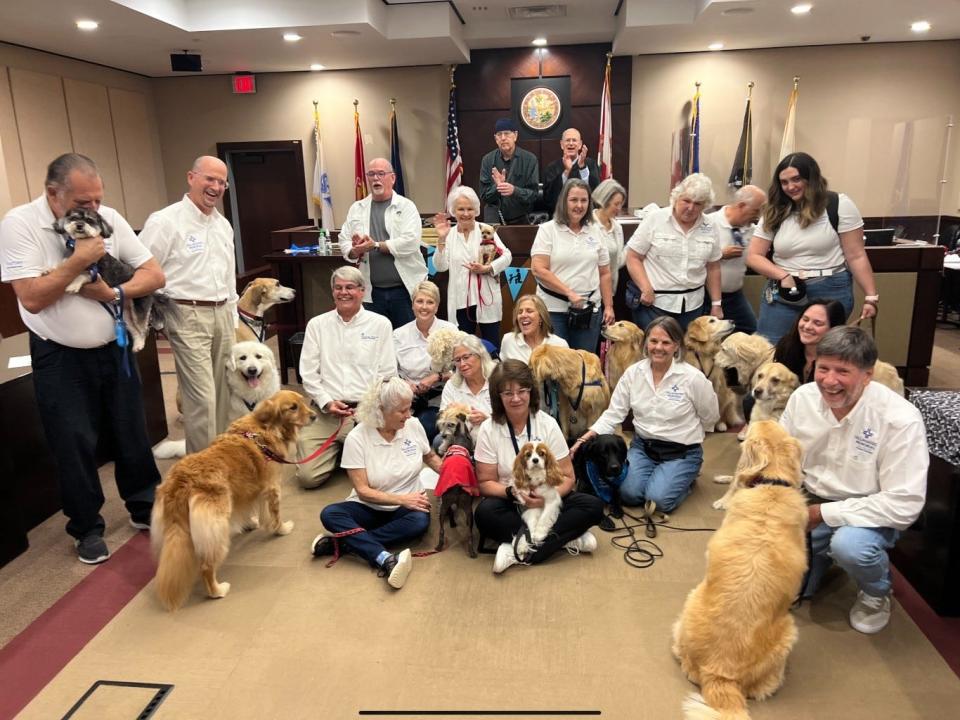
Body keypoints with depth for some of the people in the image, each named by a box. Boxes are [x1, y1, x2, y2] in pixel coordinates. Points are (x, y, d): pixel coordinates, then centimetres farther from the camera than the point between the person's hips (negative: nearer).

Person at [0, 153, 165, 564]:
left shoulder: (109, 219, -4)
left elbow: (154, 274, -3)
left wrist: (115, 293, -18)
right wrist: (80, 260, -23)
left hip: (113, 348, 4)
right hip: (59, 358, -3)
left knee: (131, 433, 12)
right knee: (74, 446, 5)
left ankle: (143, 508, 31)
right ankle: (87, 528, 23)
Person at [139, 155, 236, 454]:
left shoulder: (223, 224, 14)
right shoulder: (165, 221, -9)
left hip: (222, 314, 7)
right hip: (189, 317, -7)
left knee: (222, 393, 12)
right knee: (201, 397, -6)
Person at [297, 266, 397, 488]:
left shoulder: (380, 324, 5)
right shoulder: (317, 325, 10)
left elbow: (387, 373, 2)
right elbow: (308, 373, 7)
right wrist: (327, 402, -7)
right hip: (326, 412, 2)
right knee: (307, 476, -11)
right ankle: (336, 453, 20)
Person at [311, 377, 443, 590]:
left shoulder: (413, 425, -6)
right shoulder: (356, 438, -15)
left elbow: (430, 457, 13)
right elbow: (363, 491, -15)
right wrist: (402, 499, -23)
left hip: (406, 507, 2)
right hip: (369, 508, -1)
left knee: (420, 521, -33)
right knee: (329, 514, -29)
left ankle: (342, 542, -27)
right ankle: (386, 559, -48)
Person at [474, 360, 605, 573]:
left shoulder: (547, 424, -7)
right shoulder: (489, 429, -8)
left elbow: (566, 476, -5)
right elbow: (486, 482, -6)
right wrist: (512, 492, -26)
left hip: (547, 500, 2)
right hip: (509, 501, -1)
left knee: (593, 506, -23)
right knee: (484, 513, -34)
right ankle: (567, 538, -25)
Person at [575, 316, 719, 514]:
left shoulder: (693, 378, -15)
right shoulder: (633, 372, -5)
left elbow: (710, 417, 1)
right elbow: (613, 413, -4)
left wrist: (679, 432, 7)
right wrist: (586, 437, -16)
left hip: (681, 453, -3)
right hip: (642, 446, 3)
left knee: (658, 499, -22)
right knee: (629, 493, -18)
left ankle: (685, 479, 10)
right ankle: (656, 474, 14)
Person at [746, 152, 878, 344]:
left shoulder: (839, 205, -4)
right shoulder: (774, 212, 5)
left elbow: (856, 256, -4)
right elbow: (753, 256, 4)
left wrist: (871, 297, -6)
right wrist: (783, 276, -11)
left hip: (830, 292, -2)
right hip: (783, 292, 3)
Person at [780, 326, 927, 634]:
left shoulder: (901, 420, -24)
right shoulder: (803, 397, -11)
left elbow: (904, 504, -24)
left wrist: (824, 513, -24)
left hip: (869, 514, -3)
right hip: (809, 505, 4)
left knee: (849, 544, -36)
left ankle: (876, 594, 0)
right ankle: (822, 553, 27)